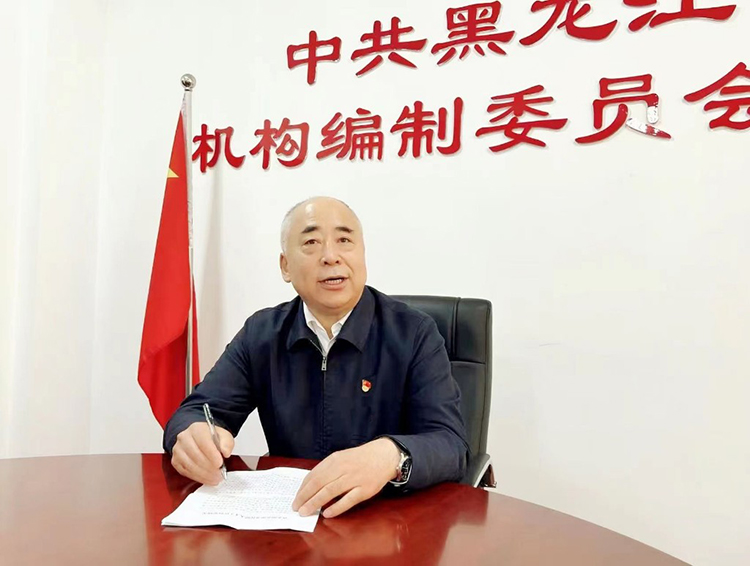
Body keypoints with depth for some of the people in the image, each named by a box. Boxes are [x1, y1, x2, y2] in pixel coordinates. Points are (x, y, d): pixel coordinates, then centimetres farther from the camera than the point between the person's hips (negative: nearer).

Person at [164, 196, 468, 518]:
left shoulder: (415, 335, -8)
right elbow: (196, 412, 0)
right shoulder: (260, 334, 2)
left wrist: (390, 456, -38)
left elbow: (451, 444, -17)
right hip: (287, 514, 2)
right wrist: (195, 436, -25)